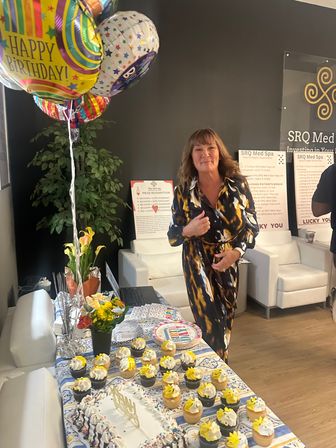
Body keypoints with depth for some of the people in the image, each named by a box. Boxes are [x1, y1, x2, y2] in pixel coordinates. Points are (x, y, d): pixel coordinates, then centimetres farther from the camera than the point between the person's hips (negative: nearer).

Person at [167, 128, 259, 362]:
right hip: (198, 265, -2)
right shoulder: (183, 191, -10)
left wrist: (236, 252, -17)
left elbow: (252, 226, -1)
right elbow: (172, 236, -4)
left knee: (225, 320, 15)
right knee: (211, 324, -1)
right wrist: (188, 231, -26)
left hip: (230, 262, 2)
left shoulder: (238, 185, -8)